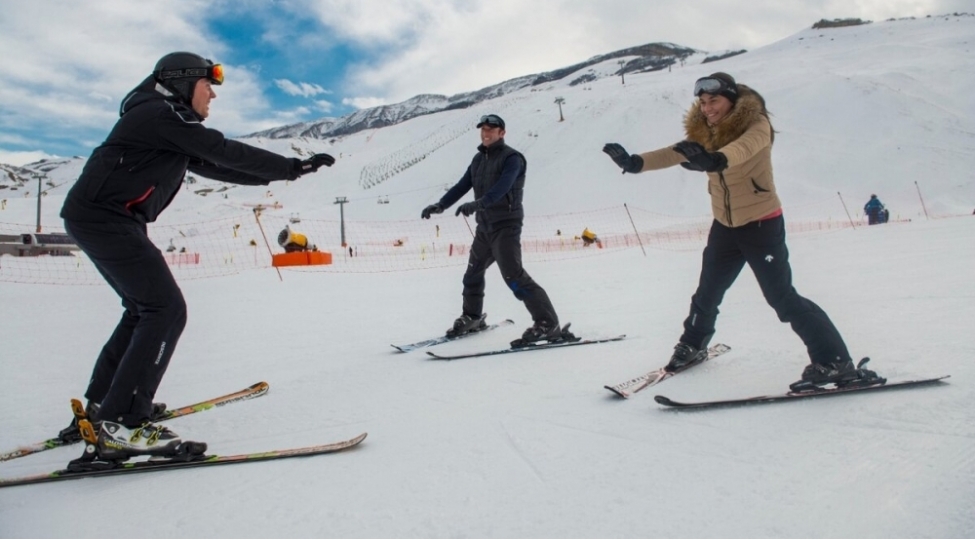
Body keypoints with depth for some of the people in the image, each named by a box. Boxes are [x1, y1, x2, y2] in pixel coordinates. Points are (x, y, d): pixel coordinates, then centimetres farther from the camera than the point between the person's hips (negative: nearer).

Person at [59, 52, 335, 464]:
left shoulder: (170, 125, 21)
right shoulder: (162, 113, -10)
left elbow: (211, 165, 19)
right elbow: (225, 152, -16)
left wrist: (275, 174, 12)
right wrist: (292, 167, -12)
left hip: (104, 219, 11)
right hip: (103, 217, -11)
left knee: (145, 308, 17)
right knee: (165, 310, -15)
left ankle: (100, 406, 25)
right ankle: (122, 426, -16)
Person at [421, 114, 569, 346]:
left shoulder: (511, 158, -10)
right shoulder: (479, 159, 13)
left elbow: (502, 186, -28)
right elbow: (462, 186, 10)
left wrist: (477, 203, -42)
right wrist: (440, 205, -4)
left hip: (505, 225, -8)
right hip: (485, 226, 8)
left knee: (513, 275, -19)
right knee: (473, 272, 18)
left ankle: (548, 324, -16)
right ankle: (471, 317, 38)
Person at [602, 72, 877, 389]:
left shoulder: (756, 124, -18)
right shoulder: (704, 132, -1)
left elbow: (744, 147, -40)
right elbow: (676, 152, -10)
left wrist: (716, 159, -62)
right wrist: (635, 163, -28)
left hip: (762, 224, -6)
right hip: (725, 226, 6)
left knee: (782, 297, -10)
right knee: (707, 292, 16)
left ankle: (834, 363, 1)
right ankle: (692, 346, 37)